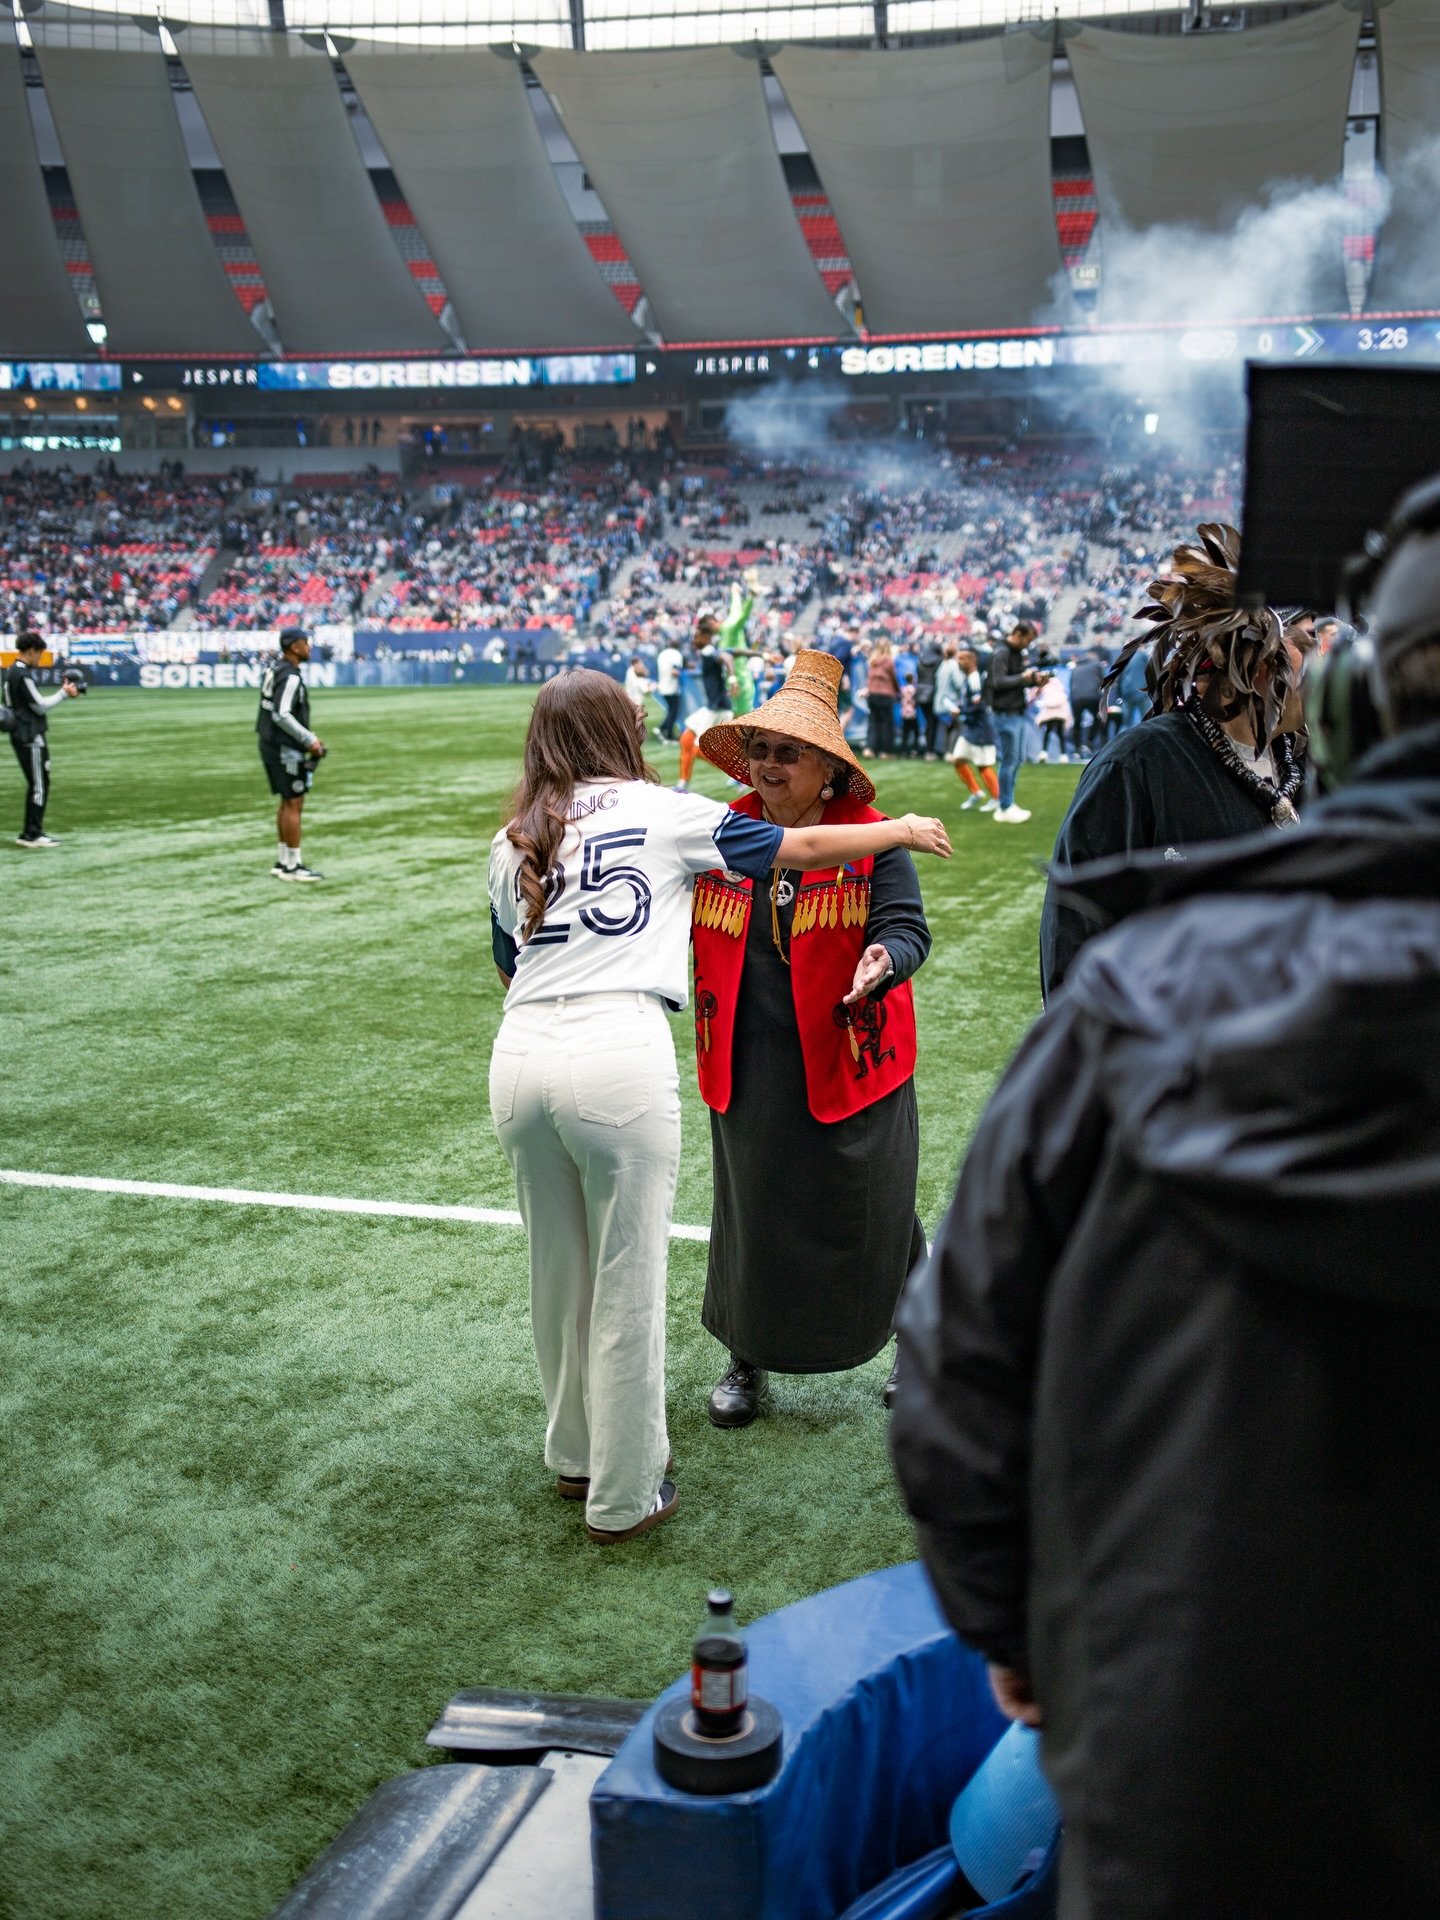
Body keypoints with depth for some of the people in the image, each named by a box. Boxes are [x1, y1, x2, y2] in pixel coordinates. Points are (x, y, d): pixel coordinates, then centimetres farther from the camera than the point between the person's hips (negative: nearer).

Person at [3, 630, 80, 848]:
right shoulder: (23, 674, -16)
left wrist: (62, 692, 8)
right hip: (31, 737, -10)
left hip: (22, 735, 10)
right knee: (39, 785, -5)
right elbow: (40, 706, -16)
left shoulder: (12, 672, 15)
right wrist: (63, 693, -5)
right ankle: (31, 834, -3)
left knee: (37, 784, 16)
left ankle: (33, 831, 20)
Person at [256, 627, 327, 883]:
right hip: (285, 748, -10)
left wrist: (309, 738, 15)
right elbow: (282, 715, -25)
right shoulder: (290, 676, -17)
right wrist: (309, 740, -19)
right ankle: (292, 866, -2)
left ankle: (283, 861, 21)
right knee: (294, 805, -5)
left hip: (272, 744, 10)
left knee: (286, 803, 16)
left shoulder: (275, 670, 12)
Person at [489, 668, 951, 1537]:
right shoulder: (657, 811, 7)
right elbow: (794, 848, 13)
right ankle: (624, 1498, 19)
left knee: (558, 1272, 20)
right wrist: (900, 830, 26)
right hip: (619, 1053, -5)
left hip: (521, 1055, 5)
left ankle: (576, 1455, 38)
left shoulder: (512, 845, 17)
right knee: (627, 1284, 6)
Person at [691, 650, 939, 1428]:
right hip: (750, 1071, 3)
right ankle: (747, 1360, 35)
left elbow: (907, 927, -15)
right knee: (751, 1212, 14)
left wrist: (883, 960, -37)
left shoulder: (871, 840, -9)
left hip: (850, 1064, -3)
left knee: (871, 1218, 8)